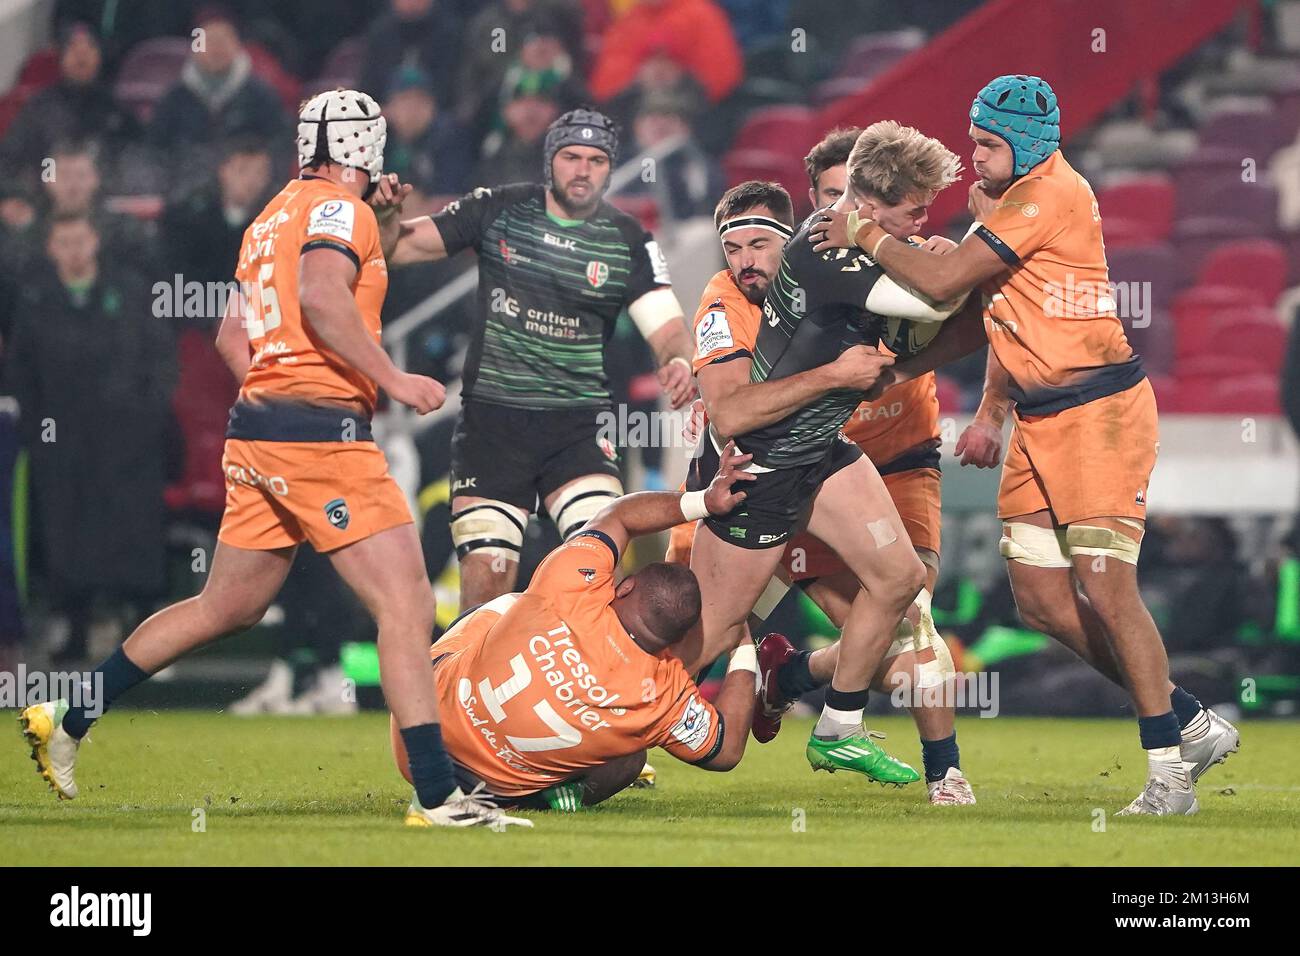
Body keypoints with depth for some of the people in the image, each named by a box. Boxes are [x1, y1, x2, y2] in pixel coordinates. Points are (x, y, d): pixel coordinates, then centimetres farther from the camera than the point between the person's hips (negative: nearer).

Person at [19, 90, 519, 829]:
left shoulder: (274, 217, 20)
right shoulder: (340, 210, -6)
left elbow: (231, 336, 25)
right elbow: (321, 296, -24)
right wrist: (392, 379, -21)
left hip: (257, 431, 9)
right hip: (321, 433, -9)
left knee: (227, 608, 19)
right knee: (406, 606, -11)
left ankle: (67, 721, 25)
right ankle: (437, 792, -17)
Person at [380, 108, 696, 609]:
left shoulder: (629, 242, 2)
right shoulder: (498, 210, 2)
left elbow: (668, 328, -4)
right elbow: (402, 245, 3)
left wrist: (679, 362, -27)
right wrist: (386, 218, -19)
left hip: (578, 424, 0)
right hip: (491, 418, 0)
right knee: (485, 578, -6)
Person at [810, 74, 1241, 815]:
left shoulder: (1052, 193, -17)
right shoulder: (1007, 199, 13)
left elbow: (941, 280, -18)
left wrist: (865, 236, -5)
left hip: (1101, 412, -9)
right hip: (1038, 421, 10)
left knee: (1105, 587, -14)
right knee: (1042, 600, 4)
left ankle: (1170, 773, -7)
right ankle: (1192, 724, 15)